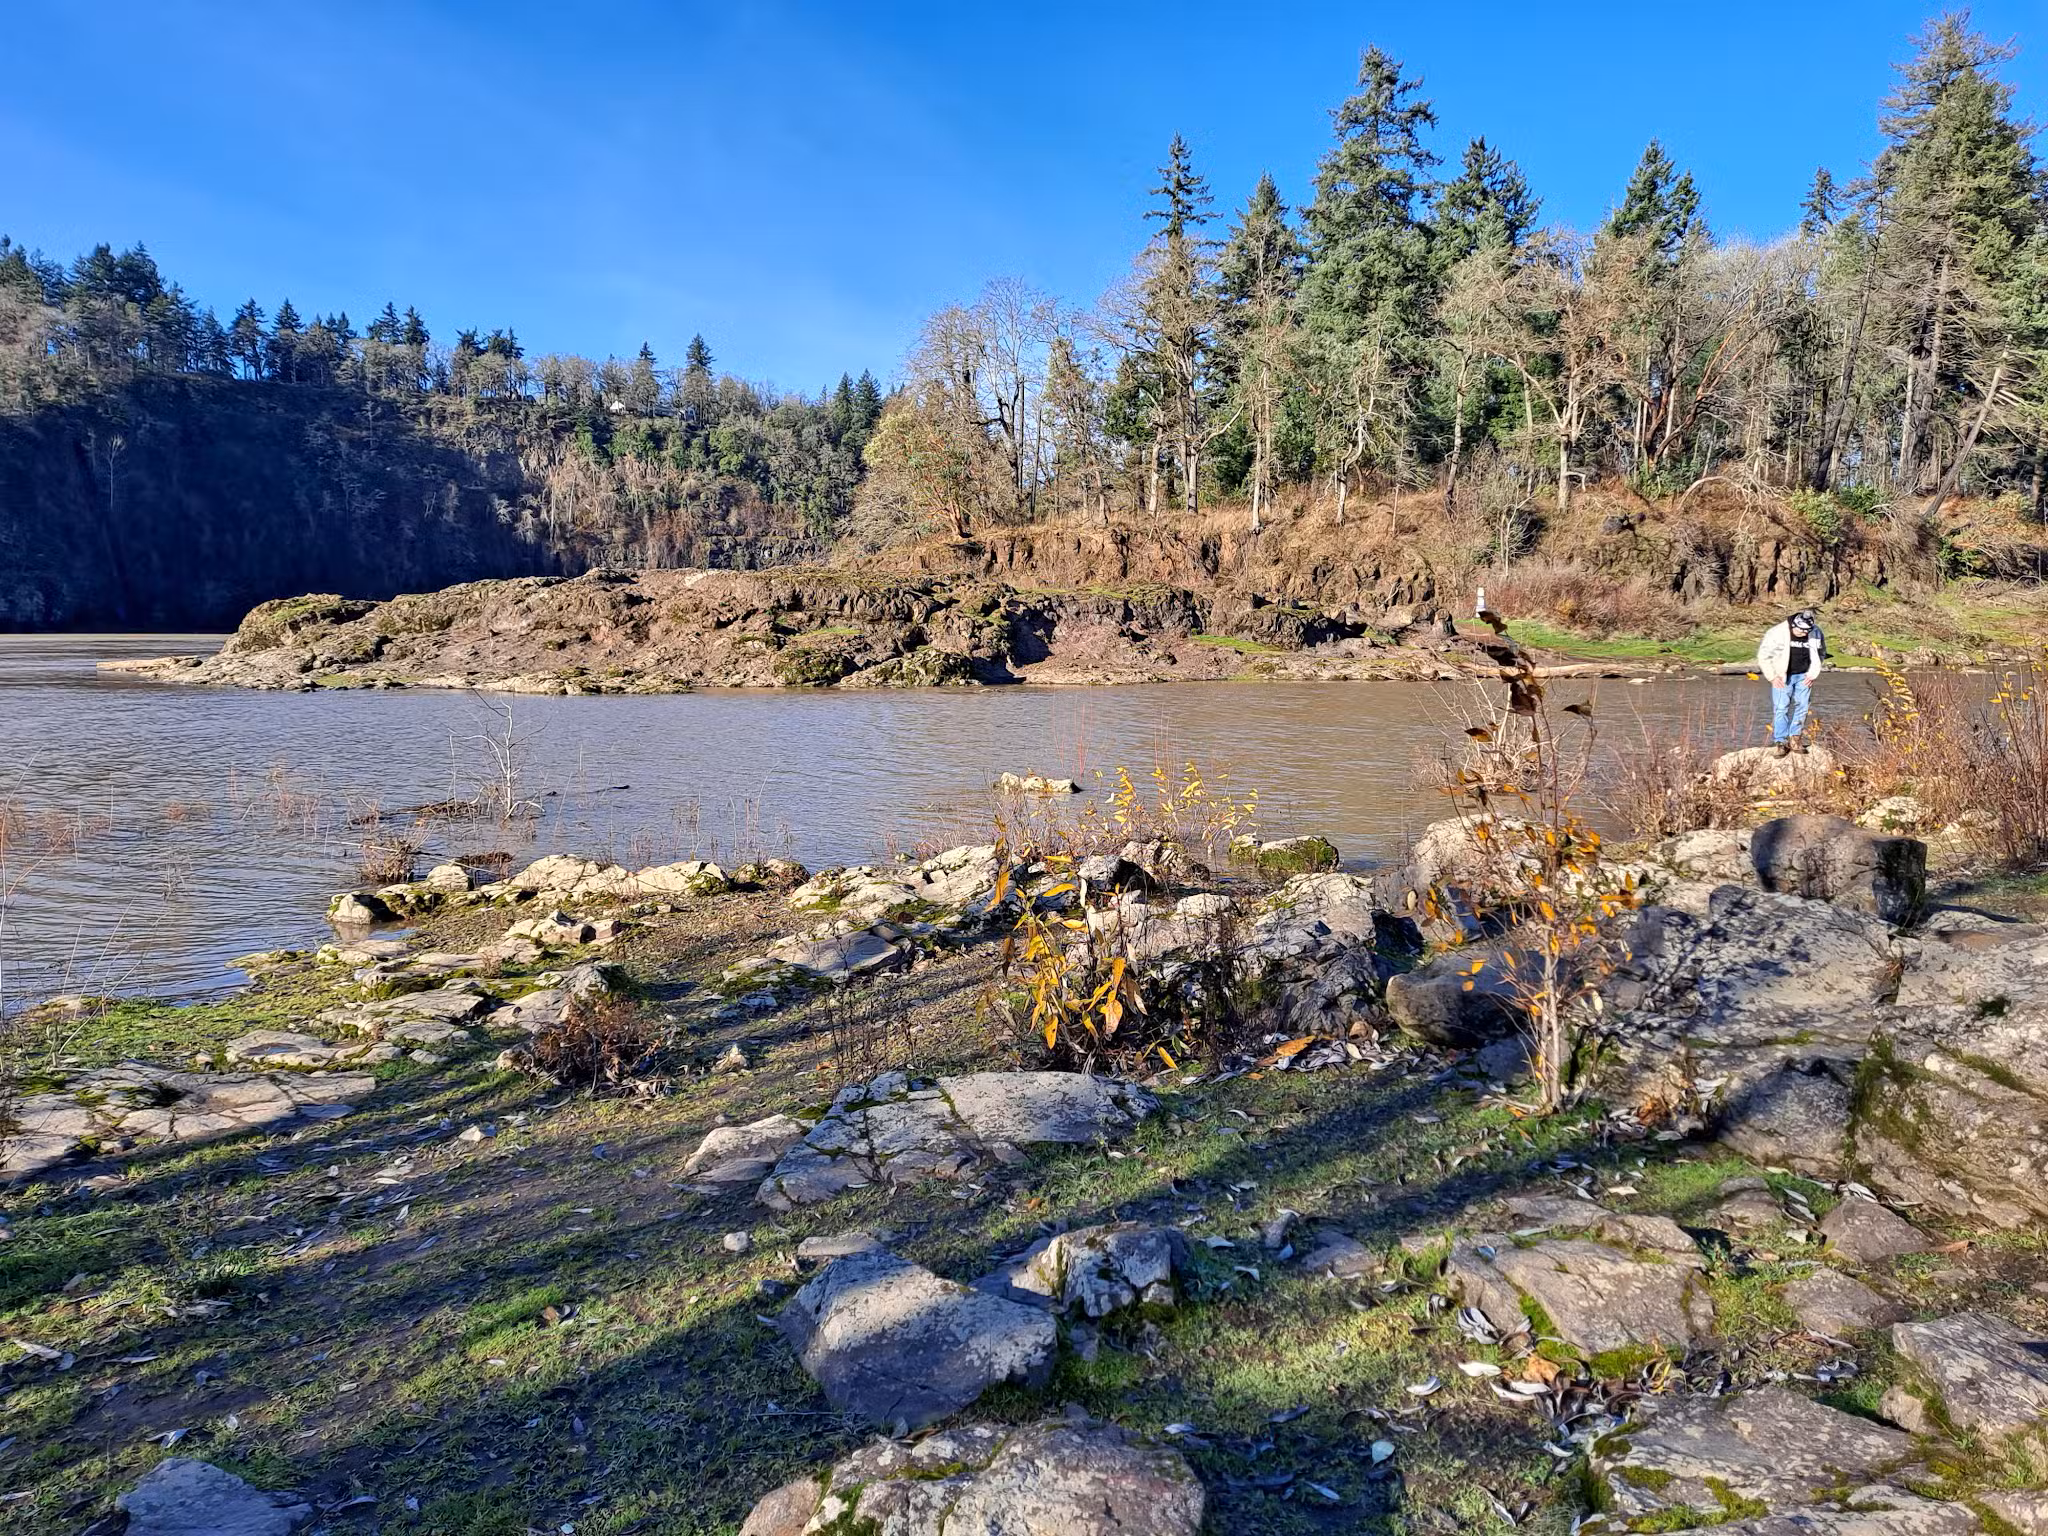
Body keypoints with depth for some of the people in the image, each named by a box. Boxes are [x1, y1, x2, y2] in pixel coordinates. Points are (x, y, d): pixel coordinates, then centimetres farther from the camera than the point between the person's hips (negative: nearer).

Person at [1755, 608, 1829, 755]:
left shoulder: (1816, 633, -5)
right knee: (1781, 708, -7)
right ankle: (1780, 742, -2)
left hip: (1804, 676, 4)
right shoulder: (1778, 632, -18)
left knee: (1801, 706, 4)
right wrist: (1773, 677, -11)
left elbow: (1821, 654, 12)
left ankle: (1794, 739, 14)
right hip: (1783, 676, -4)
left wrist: (1812, 674, 3)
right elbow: (1764, 656, -10)